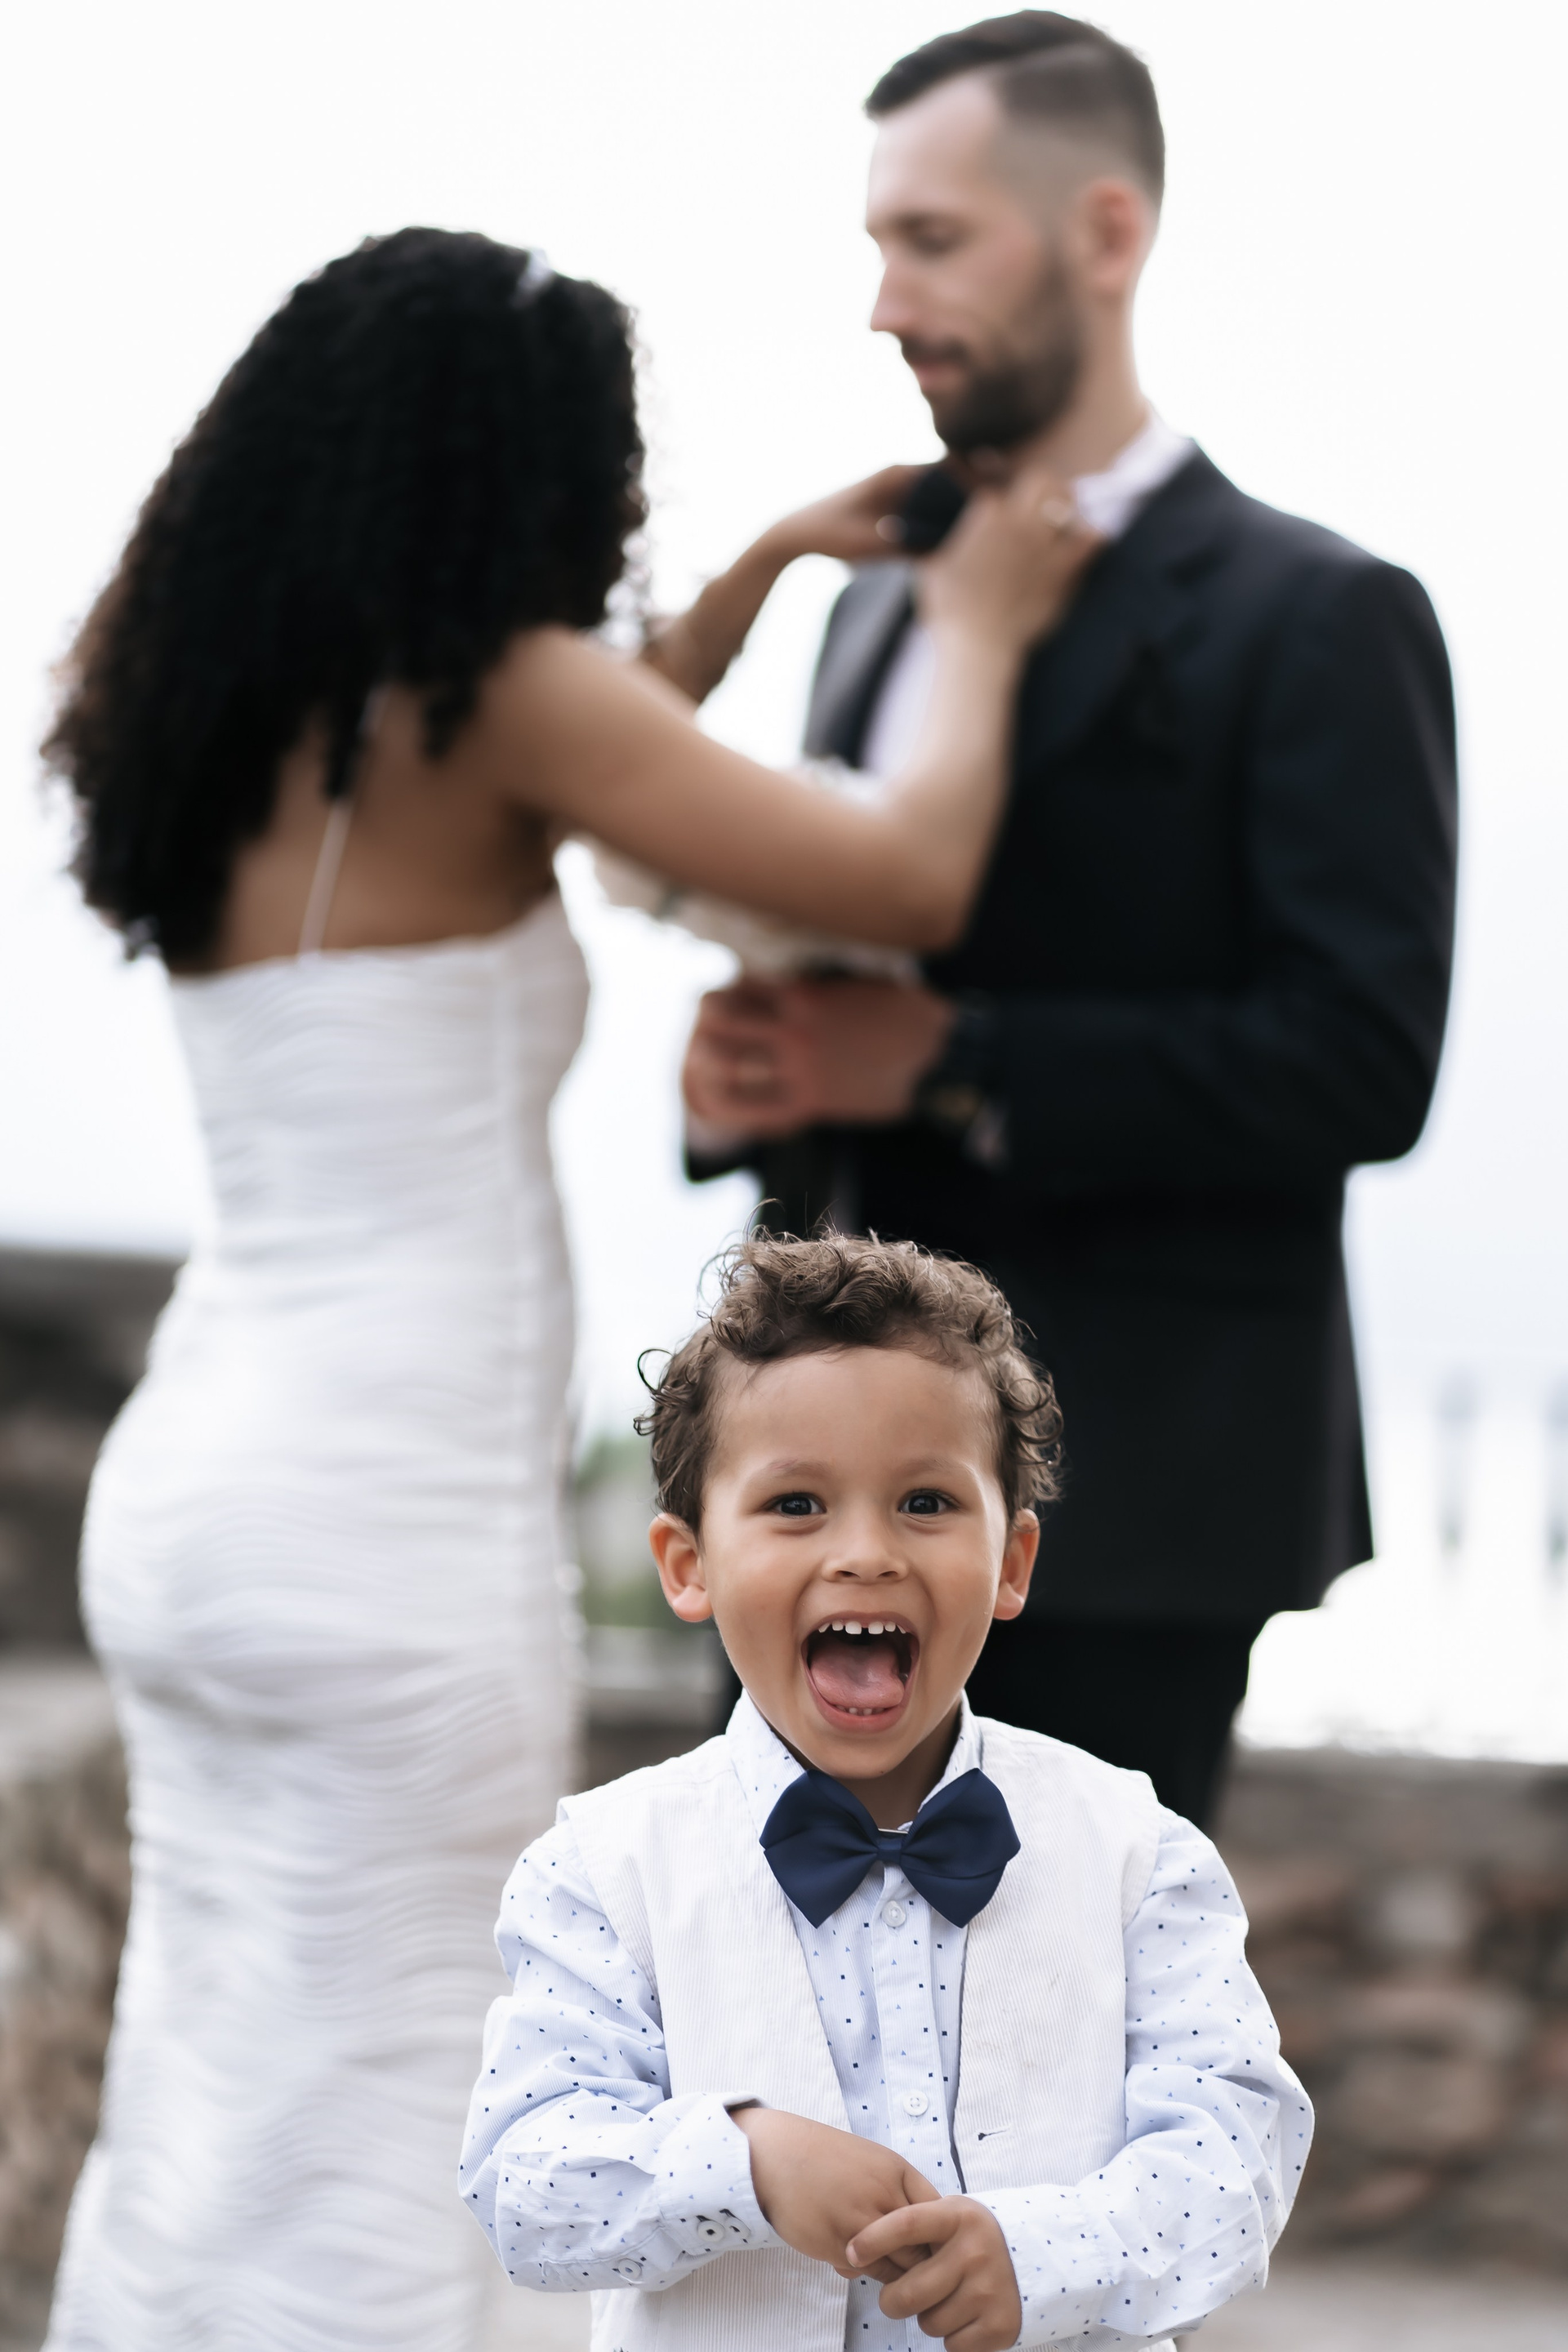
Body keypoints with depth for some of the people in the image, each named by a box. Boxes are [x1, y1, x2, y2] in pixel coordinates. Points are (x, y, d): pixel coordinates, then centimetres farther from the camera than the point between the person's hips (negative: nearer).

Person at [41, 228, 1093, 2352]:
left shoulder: (237, 709, 12)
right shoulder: (487, 694, -11)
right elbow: (911, 880, -16)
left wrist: (771, 563, 32)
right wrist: (979, 629, 2)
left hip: (191, 1481, 8)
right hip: (399, 1528, -8)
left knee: (192, 2134, 15)